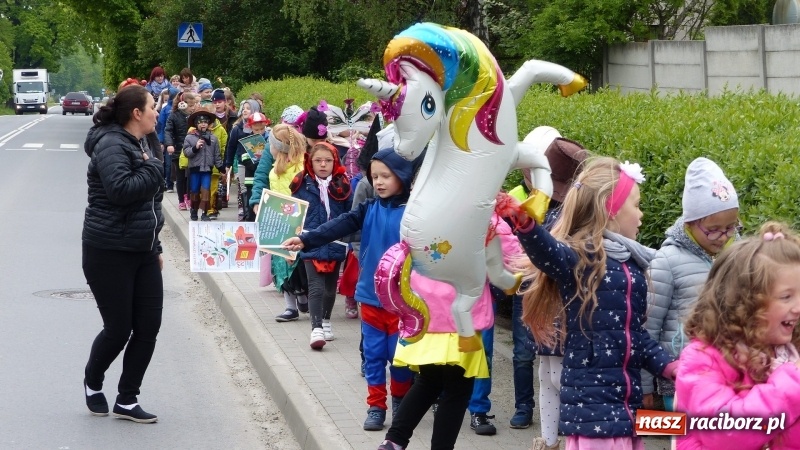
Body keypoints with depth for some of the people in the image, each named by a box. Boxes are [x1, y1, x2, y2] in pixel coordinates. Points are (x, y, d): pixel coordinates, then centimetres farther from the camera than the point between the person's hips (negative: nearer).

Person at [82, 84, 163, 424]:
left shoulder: (139, 145, 14)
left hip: (141, 251, 9)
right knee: (119, 329, -1)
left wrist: (155, 246, 21)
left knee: (148, 327, 3)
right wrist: (153, 168, -18)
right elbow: (121, 190, -31)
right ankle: (92, 383, 28)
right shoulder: (111, 145, -15)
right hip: (109, 252, -9)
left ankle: (127, 401, 15)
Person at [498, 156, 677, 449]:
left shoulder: (631, 264, 15)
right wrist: (523, 221, -53)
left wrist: (666, 365, 8)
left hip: (628, 401, 8)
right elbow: (546, 251, -32)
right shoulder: (578, 258, -9)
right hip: (591, 403, -8)